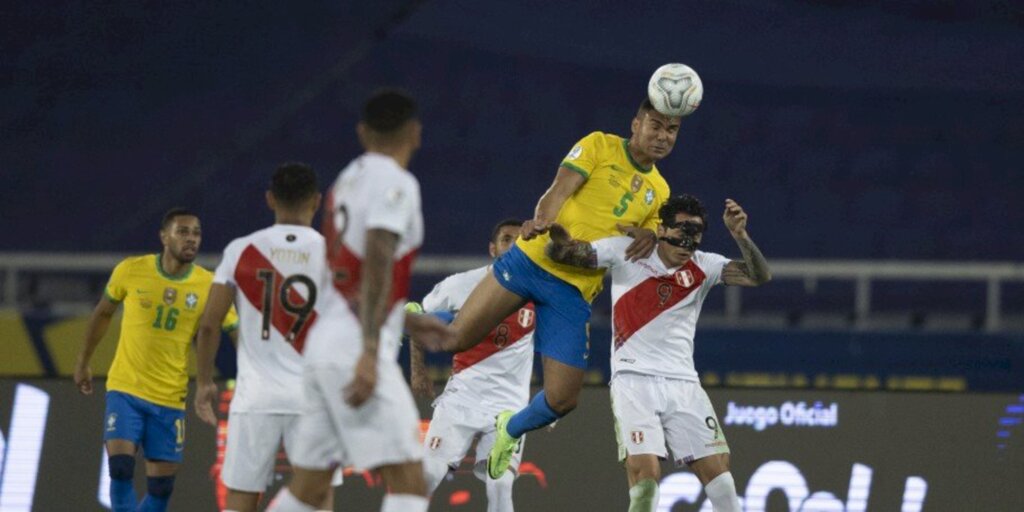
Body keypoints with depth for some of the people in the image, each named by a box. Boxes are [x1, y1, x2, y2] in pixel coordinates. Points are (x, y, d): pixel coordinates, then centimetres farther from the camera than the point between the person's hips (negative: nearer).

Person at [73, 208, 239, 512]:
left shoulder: (209, 286, -7)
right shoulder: (131, 271, -6)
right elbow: (103, 313, 11)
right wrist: (84, 362, 17)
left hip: (170, 398, 1)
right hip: (125, 389, -1)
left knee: (161, 486, 1)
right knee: (120, 467, -19)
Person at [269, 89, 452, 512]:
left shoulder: (349, 180, 18)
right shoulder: (395, 182, -8)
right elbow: (377, 263, -20)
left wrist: (406, 320, 34)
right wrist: (370, 353, -26)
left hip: (323, 345, 9)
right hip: (355, 349, -9)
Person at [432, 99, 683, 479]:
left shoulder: (659, 191, 15)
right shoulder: (599, 146, 1)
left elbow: (643, 260, 18)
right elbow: (560, 190, -12)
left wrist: (649, 237, -7)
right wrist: (541, 220, -34)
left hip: (575, 290, 4)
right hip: (533, 260, -4)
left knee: (562, 400, -4)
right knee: (453, 340, -14)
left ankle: (510, 430, 29)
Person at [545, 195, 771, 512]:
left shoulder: (704, 266, 5)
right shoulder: (626, 251, 0)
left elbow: (760, 276, -6)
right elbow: (564, 252, -4)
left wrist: (739, 235, -22)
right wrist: (556, 238, -29)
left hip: (683, 384, 3)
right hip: (634, 380, -3)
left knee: (716, 468, -4)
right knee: (644, 471, -20)